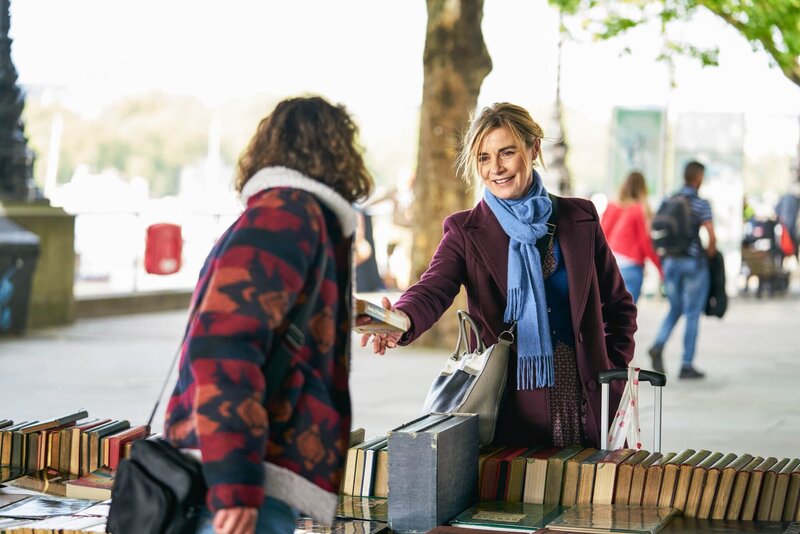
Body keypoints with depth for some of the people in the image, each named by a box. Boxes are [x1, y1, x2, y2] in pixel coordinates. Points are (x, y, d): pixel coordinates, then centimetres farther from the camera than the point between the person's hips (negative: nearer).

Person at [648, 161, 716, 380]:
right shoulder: (701, 204, -11)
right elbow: (711, 236, -20)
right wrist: (709, 254, -1)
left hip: (670, 262, 5)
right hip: (694, 263, -5)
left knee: (675, 309, 18)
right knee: (692, 314, 5)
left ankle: (658, 345, -8)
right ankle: (687, 366, 6)